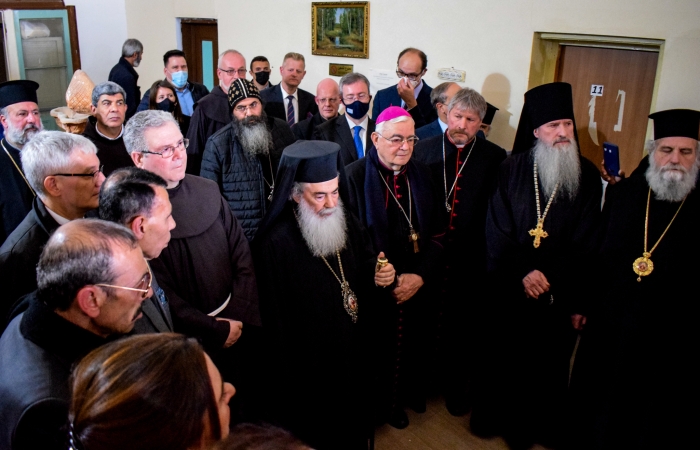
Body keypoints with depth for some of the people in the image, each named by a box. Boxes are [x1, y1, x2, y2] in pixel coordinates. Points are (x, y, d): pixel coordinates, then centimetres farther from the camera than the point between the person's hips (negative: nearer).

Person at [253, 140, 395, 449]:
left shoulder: (347, 223, -4)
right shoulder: (276, 243, -25)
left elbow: (366, 261, 8)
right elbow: (276, 321, -20)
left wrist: (380, 273, -16)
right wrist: (289, 372, -14)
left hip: (352, 353, 7)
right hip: (308, 367, -6)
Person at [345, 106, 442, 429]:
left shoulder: (421, 175, 1)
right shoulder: (355, 176, -14)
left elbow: (435, 233, 1)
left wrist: (420, 276, -11)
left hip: (418, 285, 4)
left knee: (414, 344, 20)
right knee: (381, 351, 14)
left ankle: (411, 392, 47)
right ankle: (384, 402, 40)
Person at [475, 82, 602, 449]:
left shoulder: (587, 175, -4)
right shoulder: (512, 170, -4)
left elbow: (585, 241, -6)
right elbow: (497, 231, -7)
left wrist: (548, 275, -15)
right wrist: (520, 275, -15)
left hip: (559, 293, 0)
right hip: (508, 291, 0)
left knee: (548, 364, 14)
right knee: (501, 359, 14)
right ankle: (495, 416, 37)